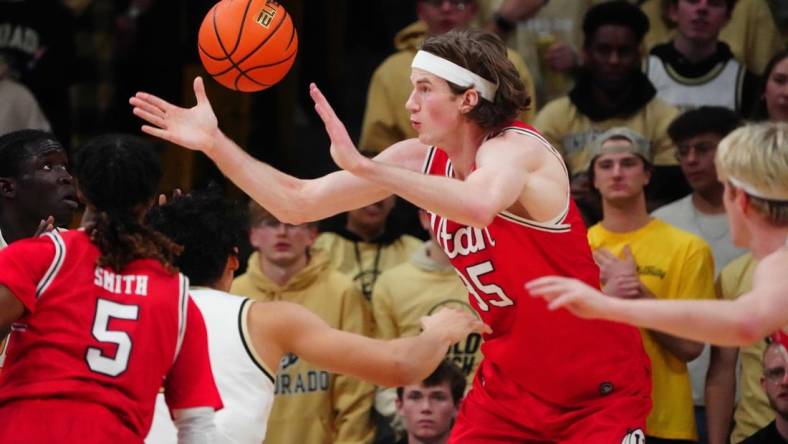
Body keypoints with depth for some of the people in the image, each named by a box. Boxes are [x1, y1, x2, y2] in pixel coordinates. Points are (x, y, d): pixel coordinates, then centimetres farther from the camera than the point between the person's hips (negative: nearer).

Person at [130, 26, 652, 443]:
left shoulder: (515, 148, -22)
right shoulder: (422, 159, -1)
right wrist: (215, 143, -7)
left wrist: (364, 167, -49)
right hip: (510, 385, 7)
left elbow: (480, 203, -47)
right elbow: (297, 204, 2)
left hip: (599, 388, -7)